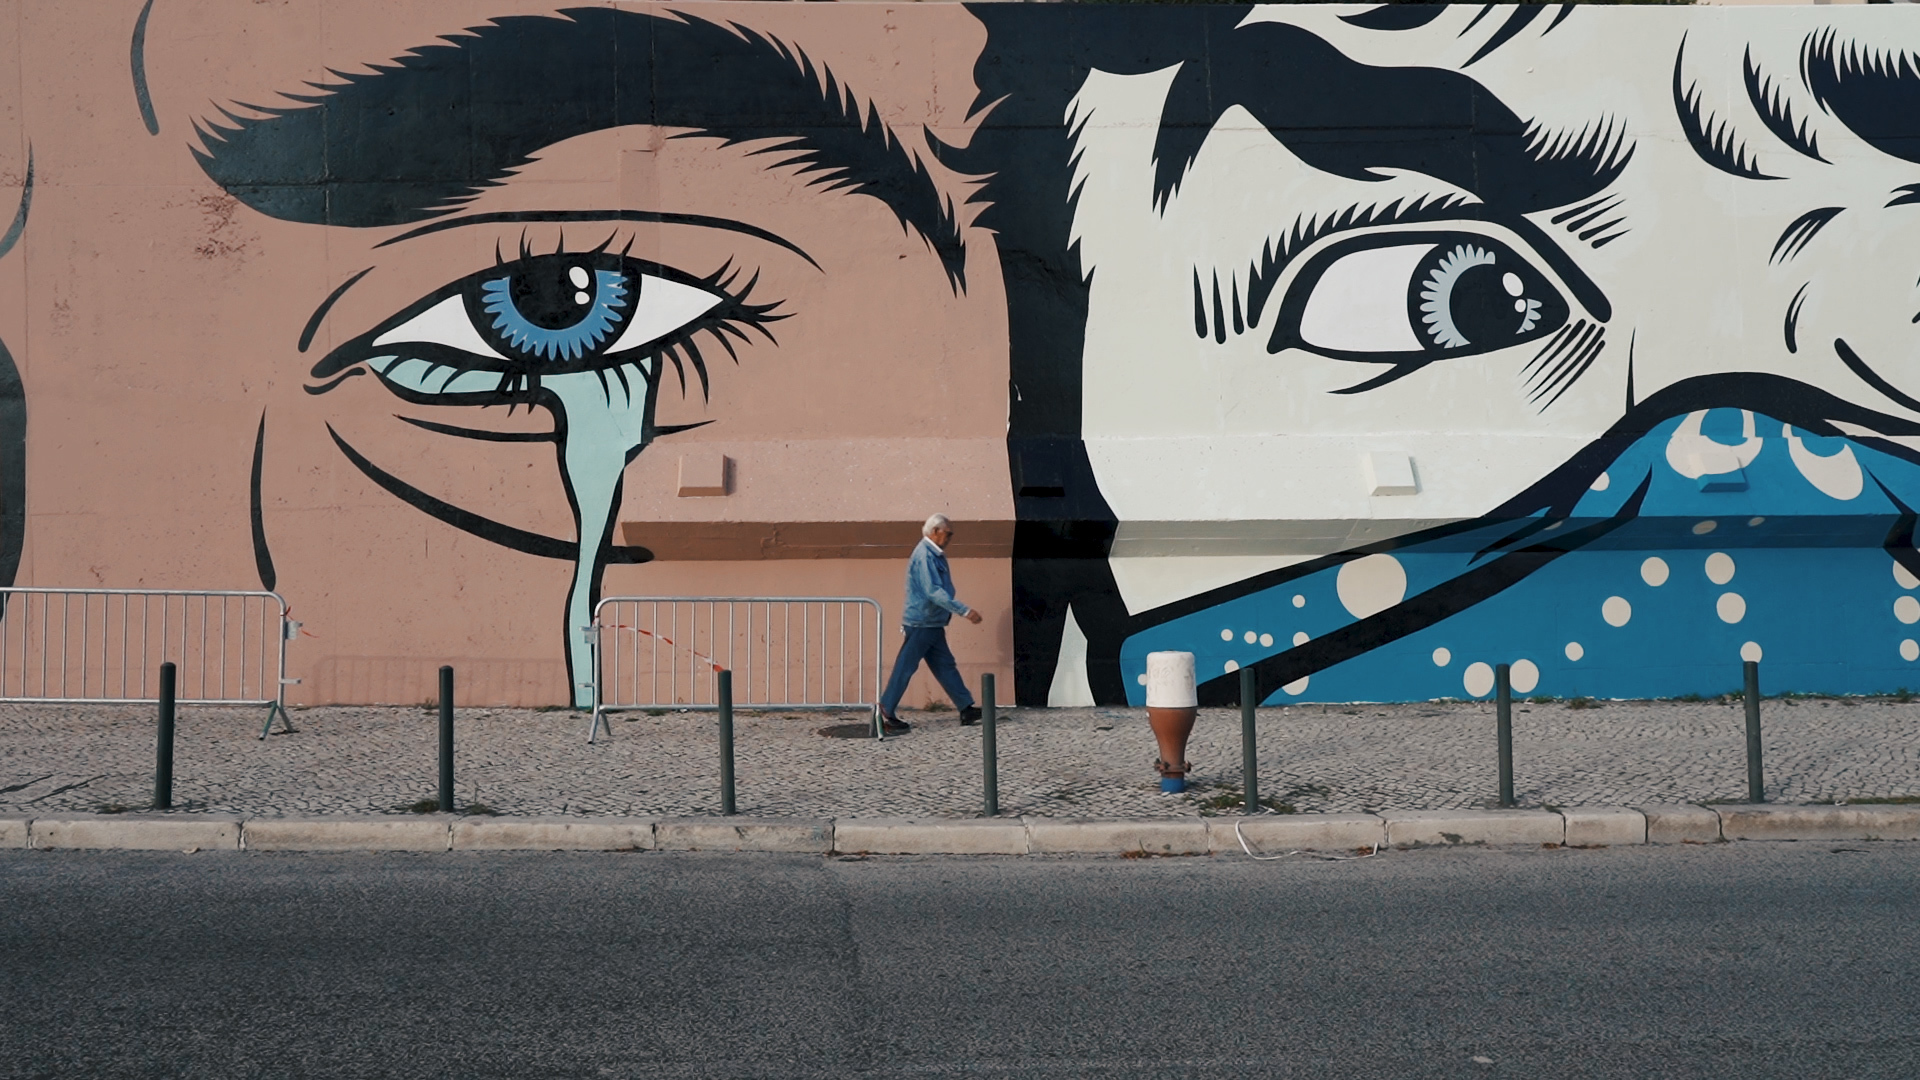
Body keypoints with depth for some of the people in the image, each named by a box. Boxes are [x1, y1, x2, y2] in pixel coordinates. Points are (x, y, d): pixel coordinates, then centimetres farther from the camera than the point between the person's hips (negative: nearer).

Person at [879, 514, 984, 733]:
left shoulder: (934, 555, 12)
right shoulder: (924, 555, -19)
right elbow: (934, 592, -28)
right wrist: (965, 611, -30)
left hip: (932, 625, 10)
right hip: (919, 624, -10)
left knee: (945, 666, 11)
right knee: (904, 669, -3)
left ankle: (966, 709, 14)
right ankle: (886, 714, 3)